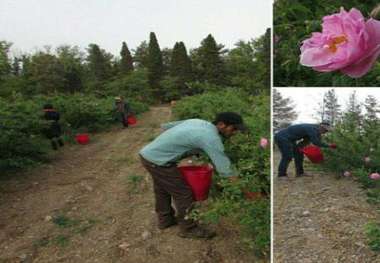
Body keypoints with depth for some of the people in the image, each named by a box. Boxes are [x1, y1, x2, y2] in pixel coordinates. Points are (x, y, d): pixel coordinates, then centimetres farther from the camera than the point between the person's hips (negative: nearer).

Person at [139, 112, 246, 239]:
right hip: (157, 160, -9)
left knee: (162, 190, 25)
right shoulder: (211, 138, -19)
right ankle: (188, 228, 21)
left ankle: (165, 219, 44)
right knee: (183, 193, 4)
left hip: (148, 154, 9)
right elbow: (224, 169, -19)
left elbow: (165, 126, 14)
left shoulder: (197, 122, 7)